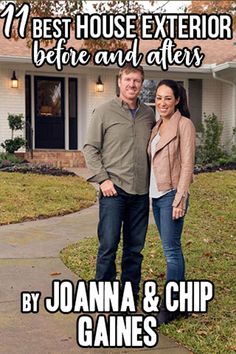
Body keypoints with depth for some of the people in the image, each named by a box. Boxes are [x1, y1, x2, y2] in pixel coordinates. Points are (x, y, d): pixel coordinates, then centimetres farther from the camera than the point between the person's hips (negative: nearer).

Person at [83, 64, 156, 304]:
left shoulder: (149, 114, 10)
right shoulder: (104, 112, -1)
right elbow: (90, 148, -2)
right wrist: (102, 179, -10)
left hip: (141, 191, 4)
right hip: (114, 188, -4)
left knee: (135, 247, 11)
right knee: (109, 244, -3)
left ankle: (130, 294, 24)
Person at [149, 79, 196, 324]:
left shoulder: (184, 125, -8)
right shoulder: (157, 126, 14)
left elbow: (187, 164, -13)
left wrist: (180, 200, -18)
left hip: (171, 195, -8)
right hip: (156, 195, 8)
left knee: (171, 250, -4)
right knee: (170, 248, 13)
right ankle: (178, 299, 24)